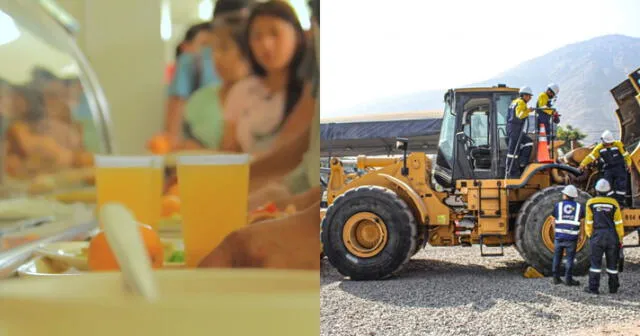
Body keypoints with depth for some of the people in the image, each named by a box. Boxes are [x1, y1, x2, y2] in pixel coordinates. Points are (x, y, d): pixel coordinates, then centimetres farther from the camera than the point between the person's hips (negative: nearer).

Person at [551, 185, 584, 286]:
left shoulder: (558, 205, 3)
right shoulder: (579, 206, 4)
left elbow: (554, 221, 7)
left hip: (559, 236, 1)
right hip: (572, 237, -1)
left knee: (557, 257, 12)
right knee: (570, 259, 5)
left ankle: (556, 278, 16)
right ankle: (568, 279, 3)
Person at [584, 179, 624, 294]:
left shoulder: (591, 203, -3)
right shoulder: (613, 203, -2)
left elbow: (589, 222, 0)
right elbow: (618, 223, -1)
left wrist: (589, 235, 12)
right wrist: (620, 239, 6)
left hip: (597, 236, -1)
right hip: (612, 237, 1)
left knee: (596, 262, 3)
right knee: (612, 263, 10)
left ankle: (593, 287, 1)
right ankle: (613, 287, 16)